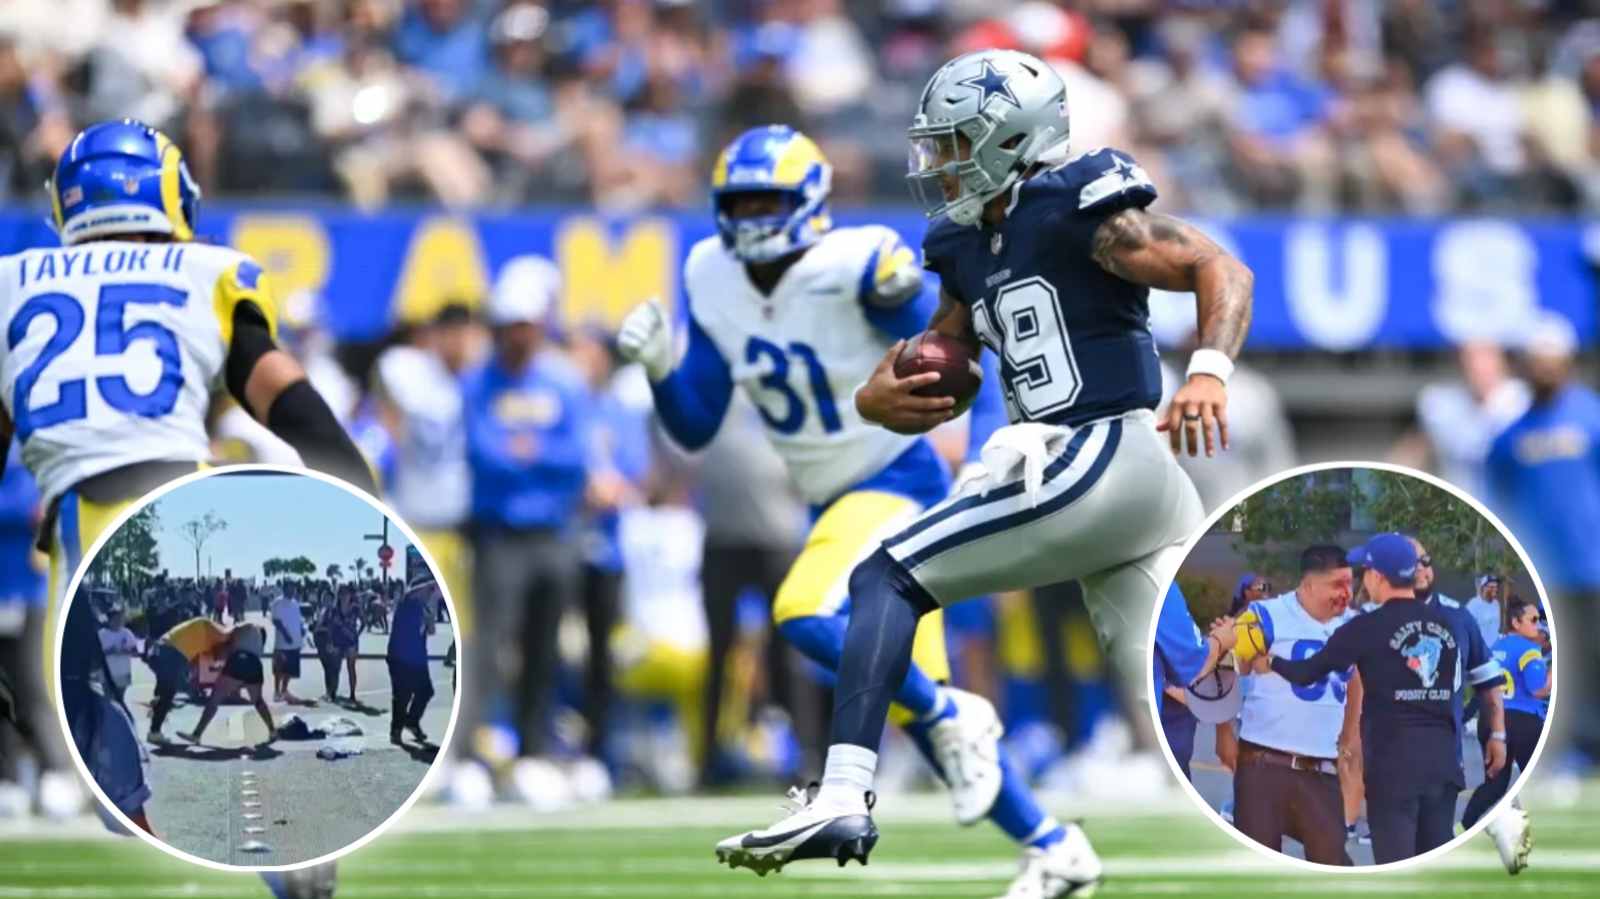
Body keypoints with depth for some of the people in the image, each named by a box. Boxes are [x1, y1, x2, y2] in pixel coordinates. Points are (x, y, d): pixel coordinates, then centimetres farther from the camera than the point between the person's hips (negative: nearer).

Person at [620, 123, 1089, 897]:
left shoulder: (858, 268, -19)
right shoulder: (713, 282, 0)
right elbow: (695, 431, 4)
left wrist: (990, 464, -27)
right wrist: (661, 368, -13)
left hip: (899, 482, -7)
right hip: (833, 503, 7)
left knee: (807, 617, -30)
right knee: (914, 703, 8)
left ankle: (955, 720, -8)